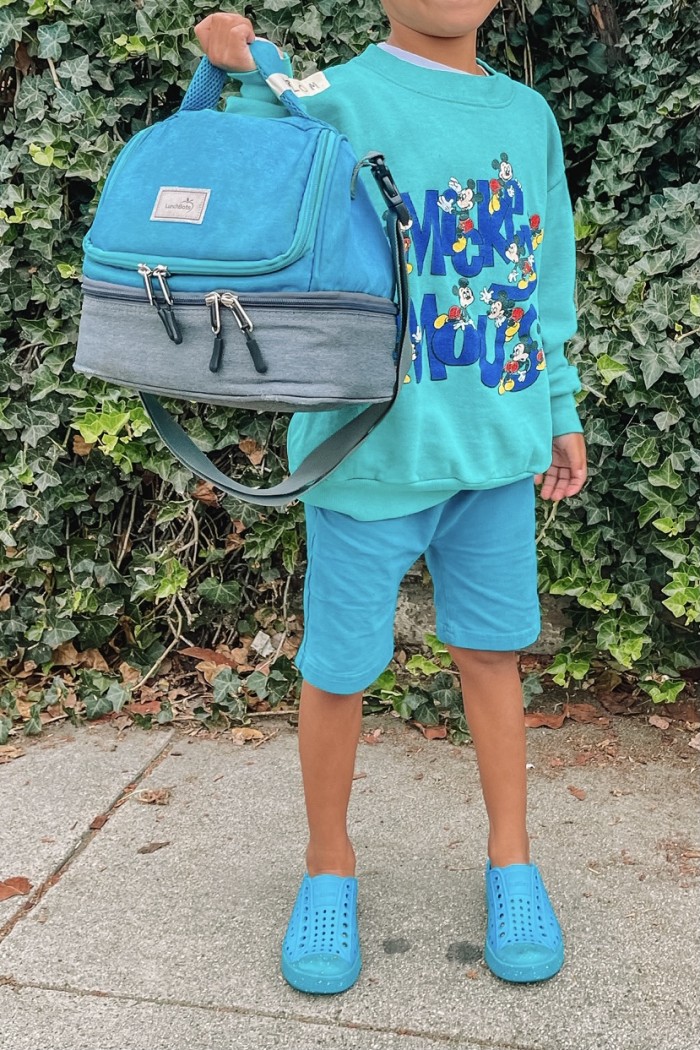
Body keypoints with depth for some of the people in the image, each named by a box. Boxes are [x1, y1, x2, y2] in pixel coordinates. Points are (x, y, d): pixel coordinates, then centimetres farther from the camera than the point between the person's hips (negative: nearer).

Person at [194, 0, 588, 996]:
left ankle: (511, 857, 33)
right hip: (372, 450, -4)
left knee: (492, 650, 14)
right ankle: (329, 862, 30)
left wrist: (560, 408, 15)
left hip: (496, 445, 4)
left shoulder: (528, 115, 11)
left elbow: (546, 280, 16)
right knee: (339, 669, 6)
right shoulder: (333, 100, -5)